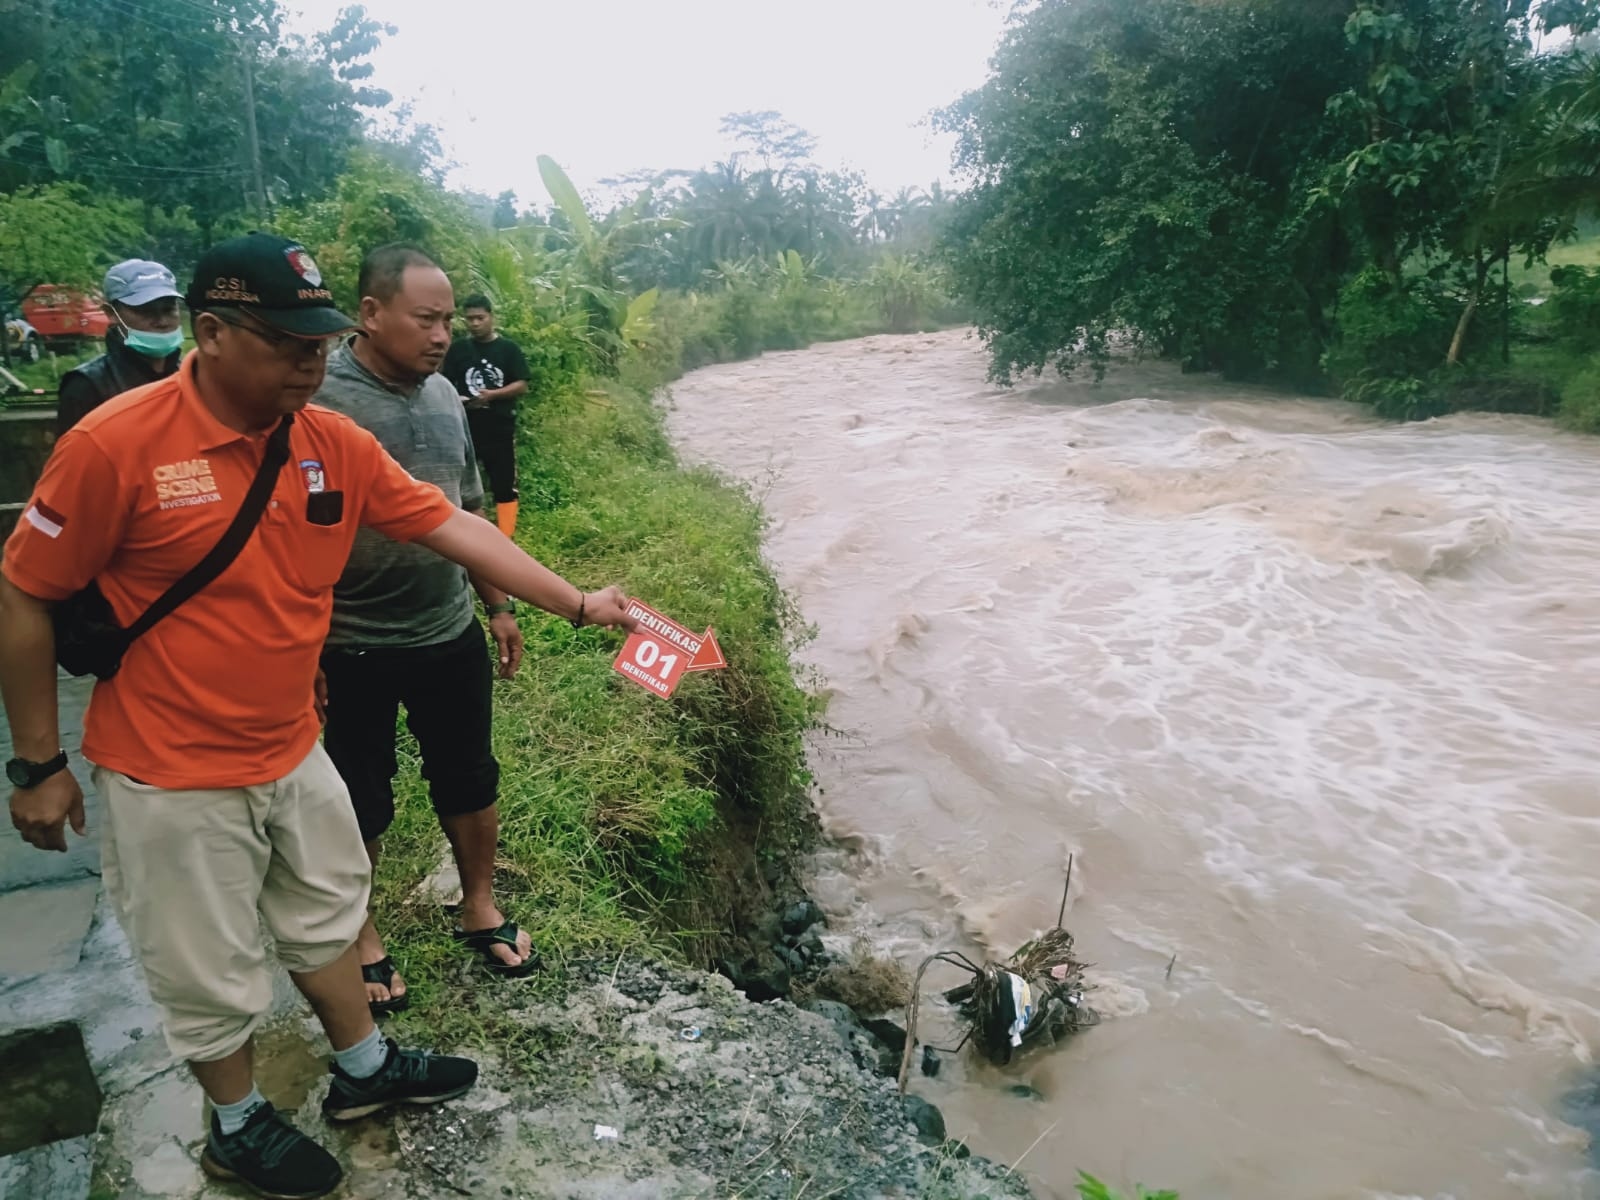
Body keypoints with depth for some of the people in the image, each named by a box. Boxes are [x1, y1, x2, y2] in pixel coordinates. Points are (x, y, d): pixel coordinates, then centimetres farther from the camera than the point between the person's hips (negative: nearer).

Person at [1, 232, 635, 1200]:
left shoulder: (338, 444, -6)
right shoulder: (116, 445, -21)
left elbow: (453, 526, -1)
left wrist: (576, 603, -3)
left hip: (293, 753, 6)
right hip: (175, 778, -5)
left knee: (328, 916, 23)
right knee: (212, 968, 13)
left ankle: (365, 1069, 46)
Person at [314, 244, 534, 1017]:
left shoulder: (443, 394, 4)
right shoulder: (318, 399, -16)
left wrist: (498, 606, 15)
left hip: (451, 635, 6)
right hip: (354, 650, -5)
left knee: (469, 779, 17)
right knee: (362, 798, 12)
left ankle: (480, 908, 38)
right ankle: (360, 935, 34)